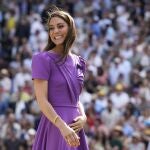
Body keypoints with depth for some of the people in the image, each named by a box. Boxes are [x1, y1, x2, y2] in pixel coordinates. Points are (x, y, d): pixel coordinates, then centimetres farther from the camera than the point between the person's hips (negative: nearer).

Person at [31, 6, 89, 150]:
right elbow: (42, 100, -13)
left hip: (75, 127, 6)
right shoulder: (43, 59, -6)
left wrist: (83, 117, 0)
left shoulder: (78, 62, 13)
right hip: (55, 127, -6)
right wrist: (63, 127, -23)